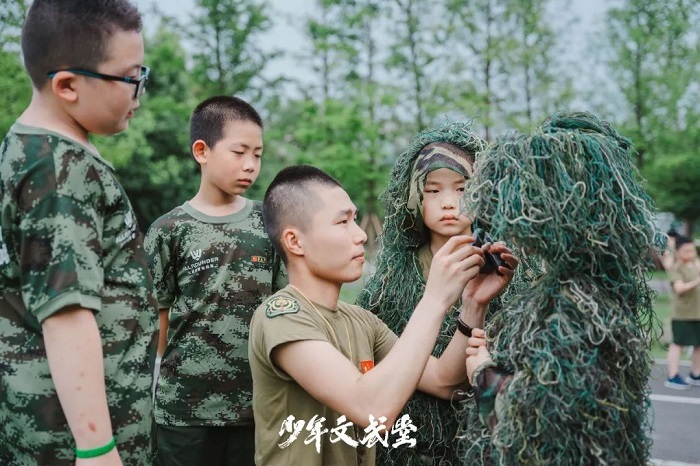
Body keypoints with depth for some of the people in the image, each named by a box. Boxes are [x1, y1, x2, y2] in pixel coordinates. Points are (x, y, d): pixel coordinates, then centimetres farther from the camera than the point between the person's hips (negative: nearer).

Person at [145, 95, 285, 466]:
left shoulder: (269, 224, 3)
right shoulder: (169, 231, -3)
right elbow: (157, 320, 1)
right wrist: (147, 390, -1)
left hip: (257, 402, 2)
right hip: (185, 406, -2)